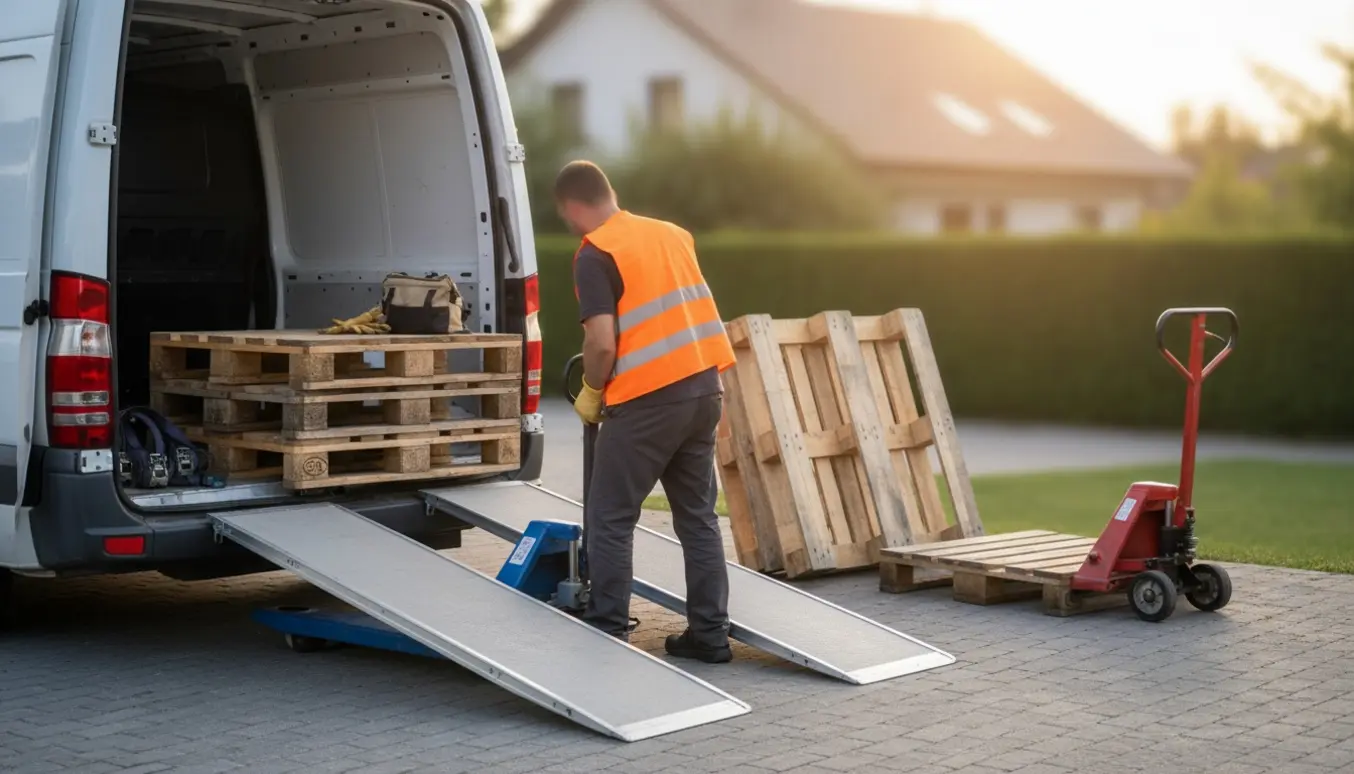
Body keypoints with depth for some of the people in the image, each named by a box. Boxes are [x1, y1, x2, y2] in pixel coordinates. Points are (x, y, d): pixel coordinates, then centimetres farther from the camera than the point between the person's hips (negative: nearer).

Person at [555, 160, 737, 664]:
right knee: (698, 517, 13)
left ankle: (607, 633, 6)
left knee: (610, 520, 4)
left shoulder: (595, 254, -7)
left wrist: (590, 393, 3)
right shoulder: (672, 234, 15)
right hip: (703, 386, 7)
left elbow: (603, 343, -14)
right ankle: (709, 634, 16)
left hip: (648, 398, -7)